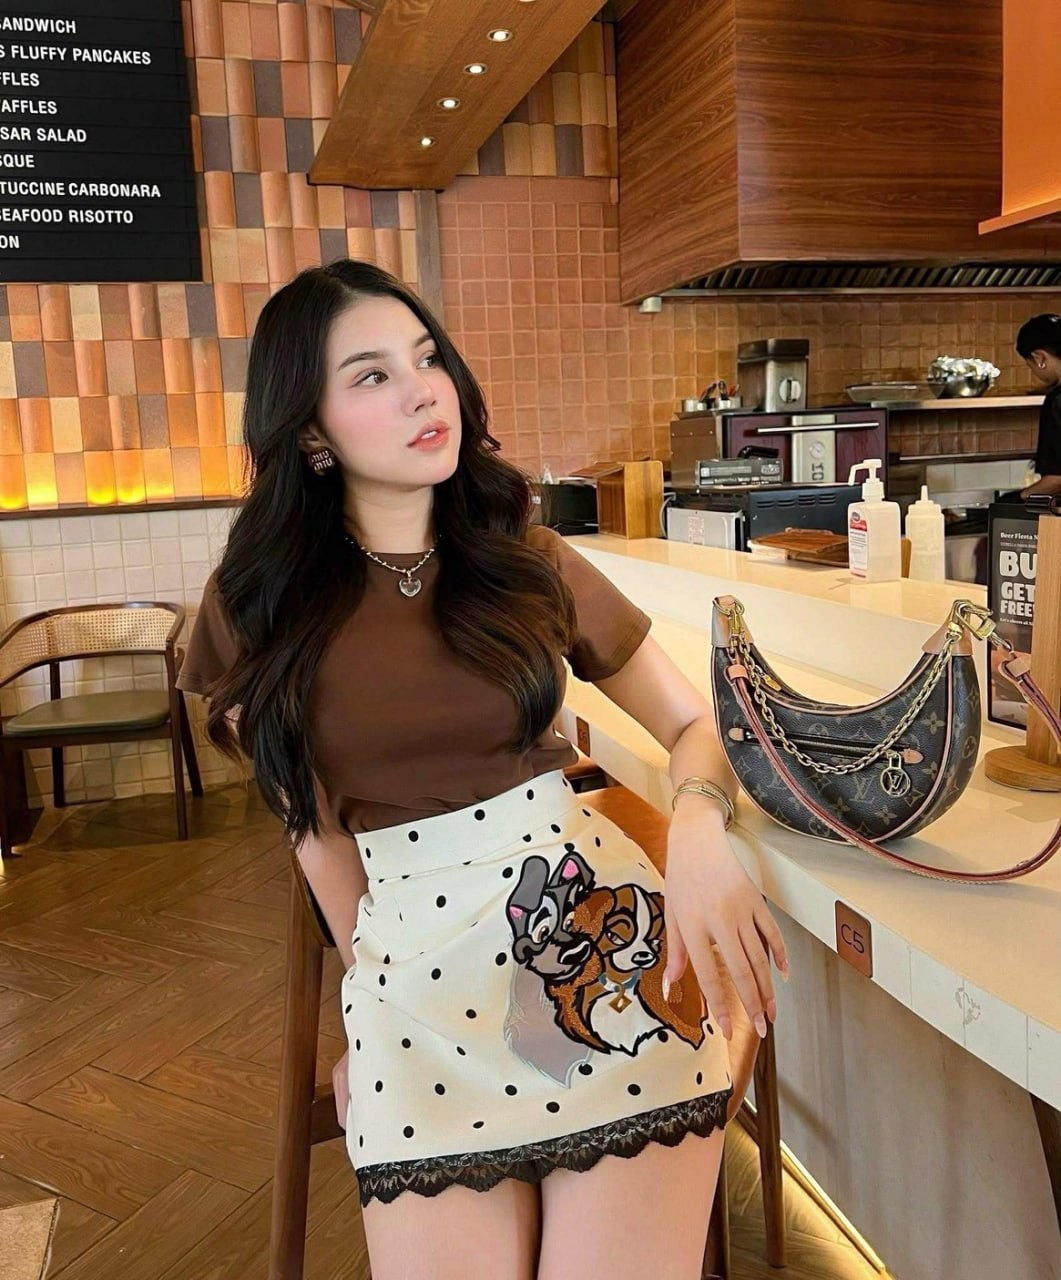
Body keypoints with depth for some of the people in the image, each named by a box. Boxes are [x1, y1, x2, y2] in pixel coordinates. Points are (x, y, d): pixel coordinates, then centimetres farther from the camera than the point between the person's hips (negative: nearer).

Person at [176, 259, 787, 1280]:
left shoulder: (529, 563, 2)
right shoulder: (257, 605, 2)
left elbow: (696, 725, 7)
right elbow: (316, 825, 10)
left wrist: (698, 831, -14)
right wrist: (372, 989, 12)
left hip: (604, 936, 0)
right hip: (412, 977, 1)